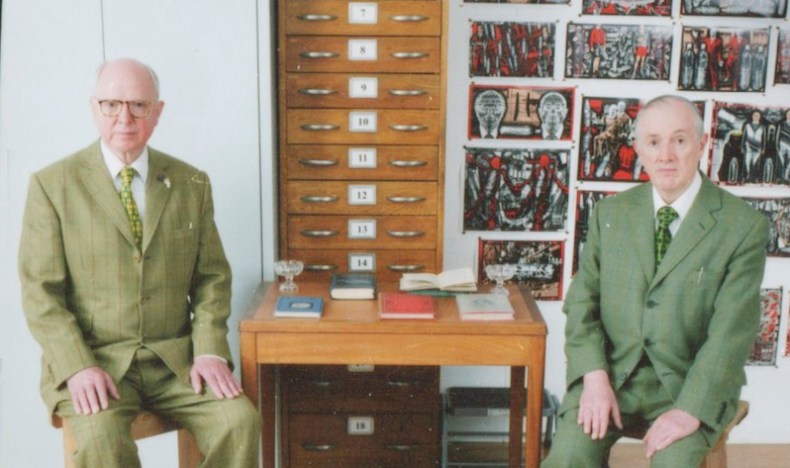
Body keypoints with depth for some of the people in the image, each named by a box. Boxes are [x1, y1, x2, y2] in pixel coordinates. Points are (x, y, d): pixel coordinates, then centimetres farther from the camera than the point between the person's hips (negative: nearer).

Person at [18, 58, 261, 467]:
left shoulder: (192, 184, 8)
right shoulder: (52, 185, -1)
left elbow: (212, 277, 9)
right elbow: (40, 292, -4)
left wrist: (210, 351, -7)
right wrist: (78, 367, -17)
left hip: (175, 358, 3)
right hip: (90, 361, -2)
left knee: (240, 420, -21)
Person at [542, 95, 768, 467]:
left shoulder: (744, 226, -4)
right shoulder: (610, 213, 8)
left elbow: (731, 331, -10)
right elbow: (582, 301, 5)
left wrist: (691, 410, -20)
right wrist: (594, 377, -11)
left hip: (690, 382, -2)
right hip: (612, 371, 2)